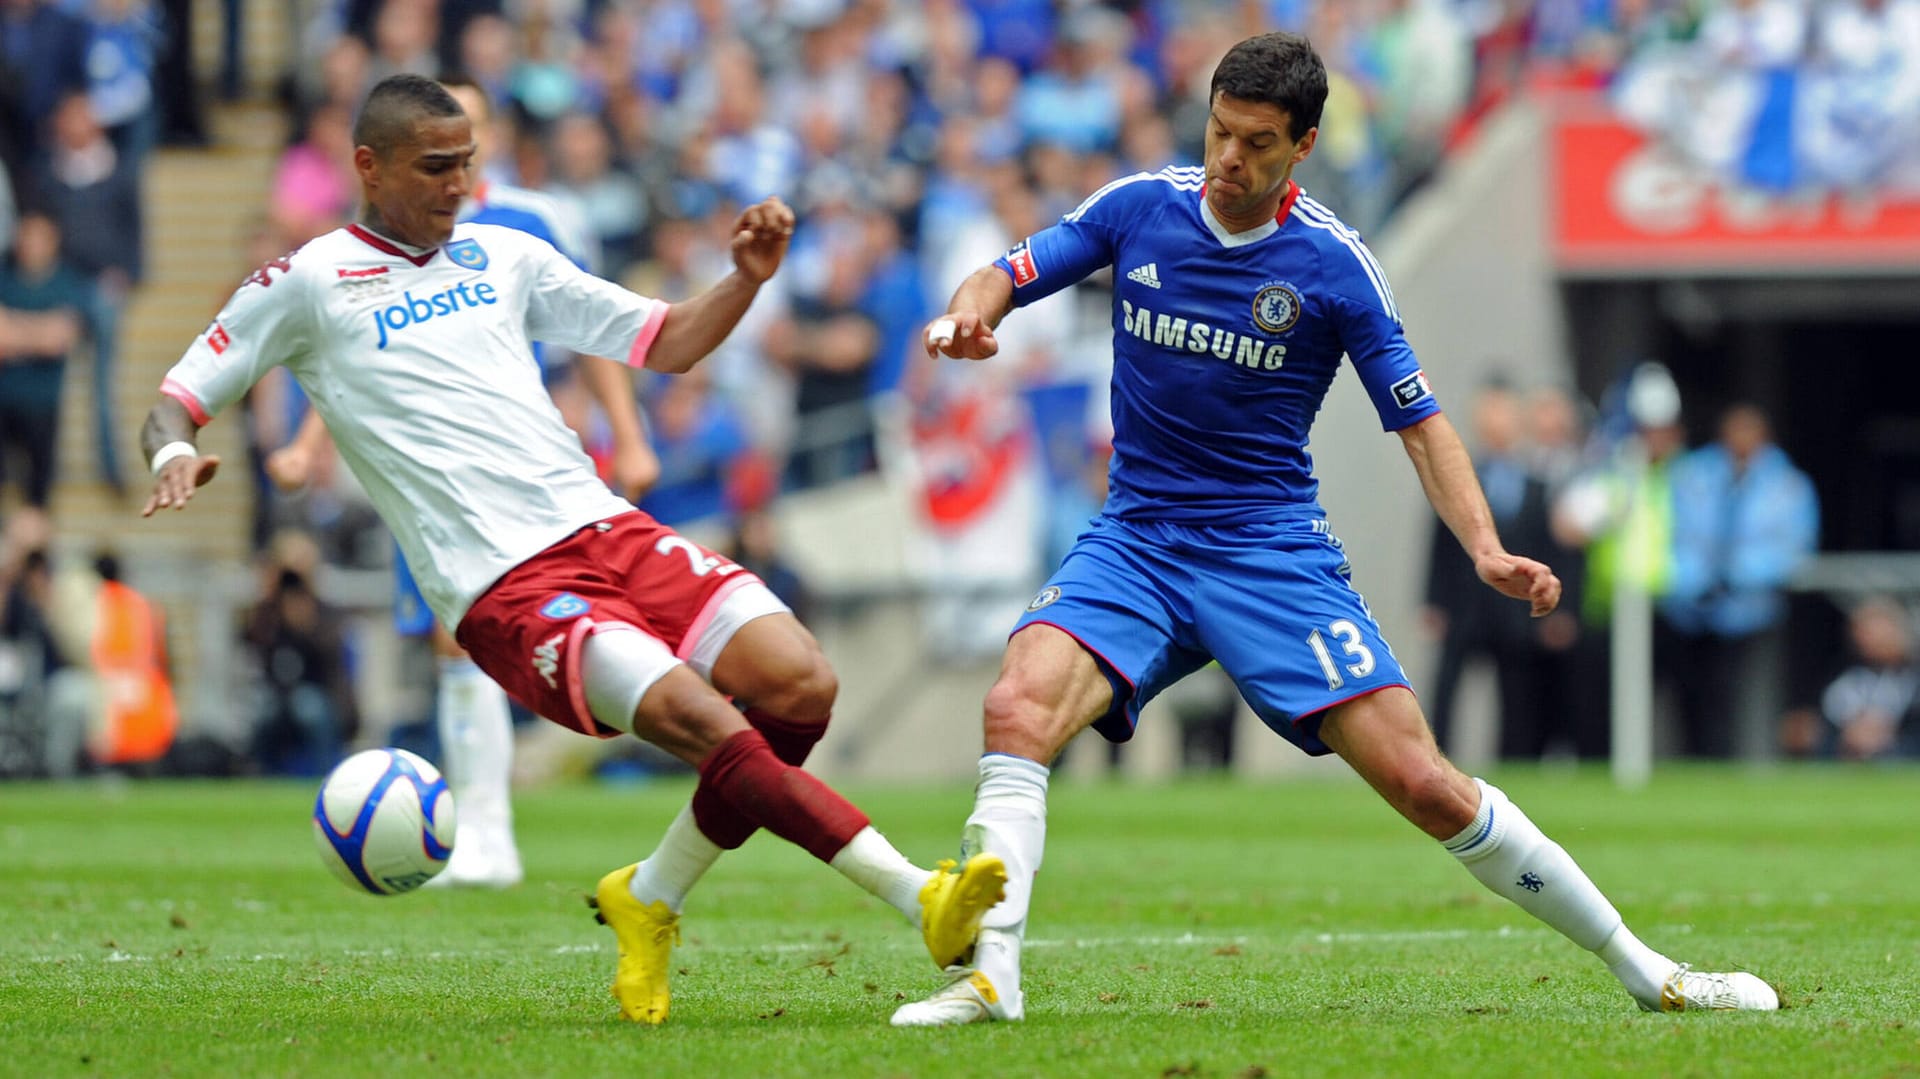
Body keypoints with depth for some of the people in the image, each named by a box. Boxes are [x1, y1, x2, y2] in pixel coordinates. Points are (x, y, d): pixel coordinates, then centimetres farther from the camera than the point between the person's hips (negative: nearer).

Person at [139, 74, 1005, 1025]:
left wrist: (747, 278, 7)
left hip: (605, 527, 6)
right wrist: (174, 454, -16)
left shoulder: (503, 257, 21)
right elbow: (174, 403, 8)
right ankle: (918, 896, -24)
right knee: (709, 725, -25)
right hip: (503, 588, -6)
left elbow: (663, 343, 25)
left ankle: (650, 897, 6)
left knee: (800, 686, -13)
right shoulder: (309, 284, 7)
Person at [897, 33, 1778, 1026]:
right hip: (1135, 539, 2)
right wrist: (966, 315, -22)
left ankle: (1643, 971, 2)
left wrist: (1487, 550, -16)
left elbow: (1419, 420, -1)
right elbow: (1005, 276, 4)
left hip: (1273, 552, -2)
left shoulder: (1333, 264, -6)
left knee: (1420, 782, -10)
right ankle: (990, 975, -28)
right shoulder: (1137, 208, 0)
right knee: (1017, 709, -27)